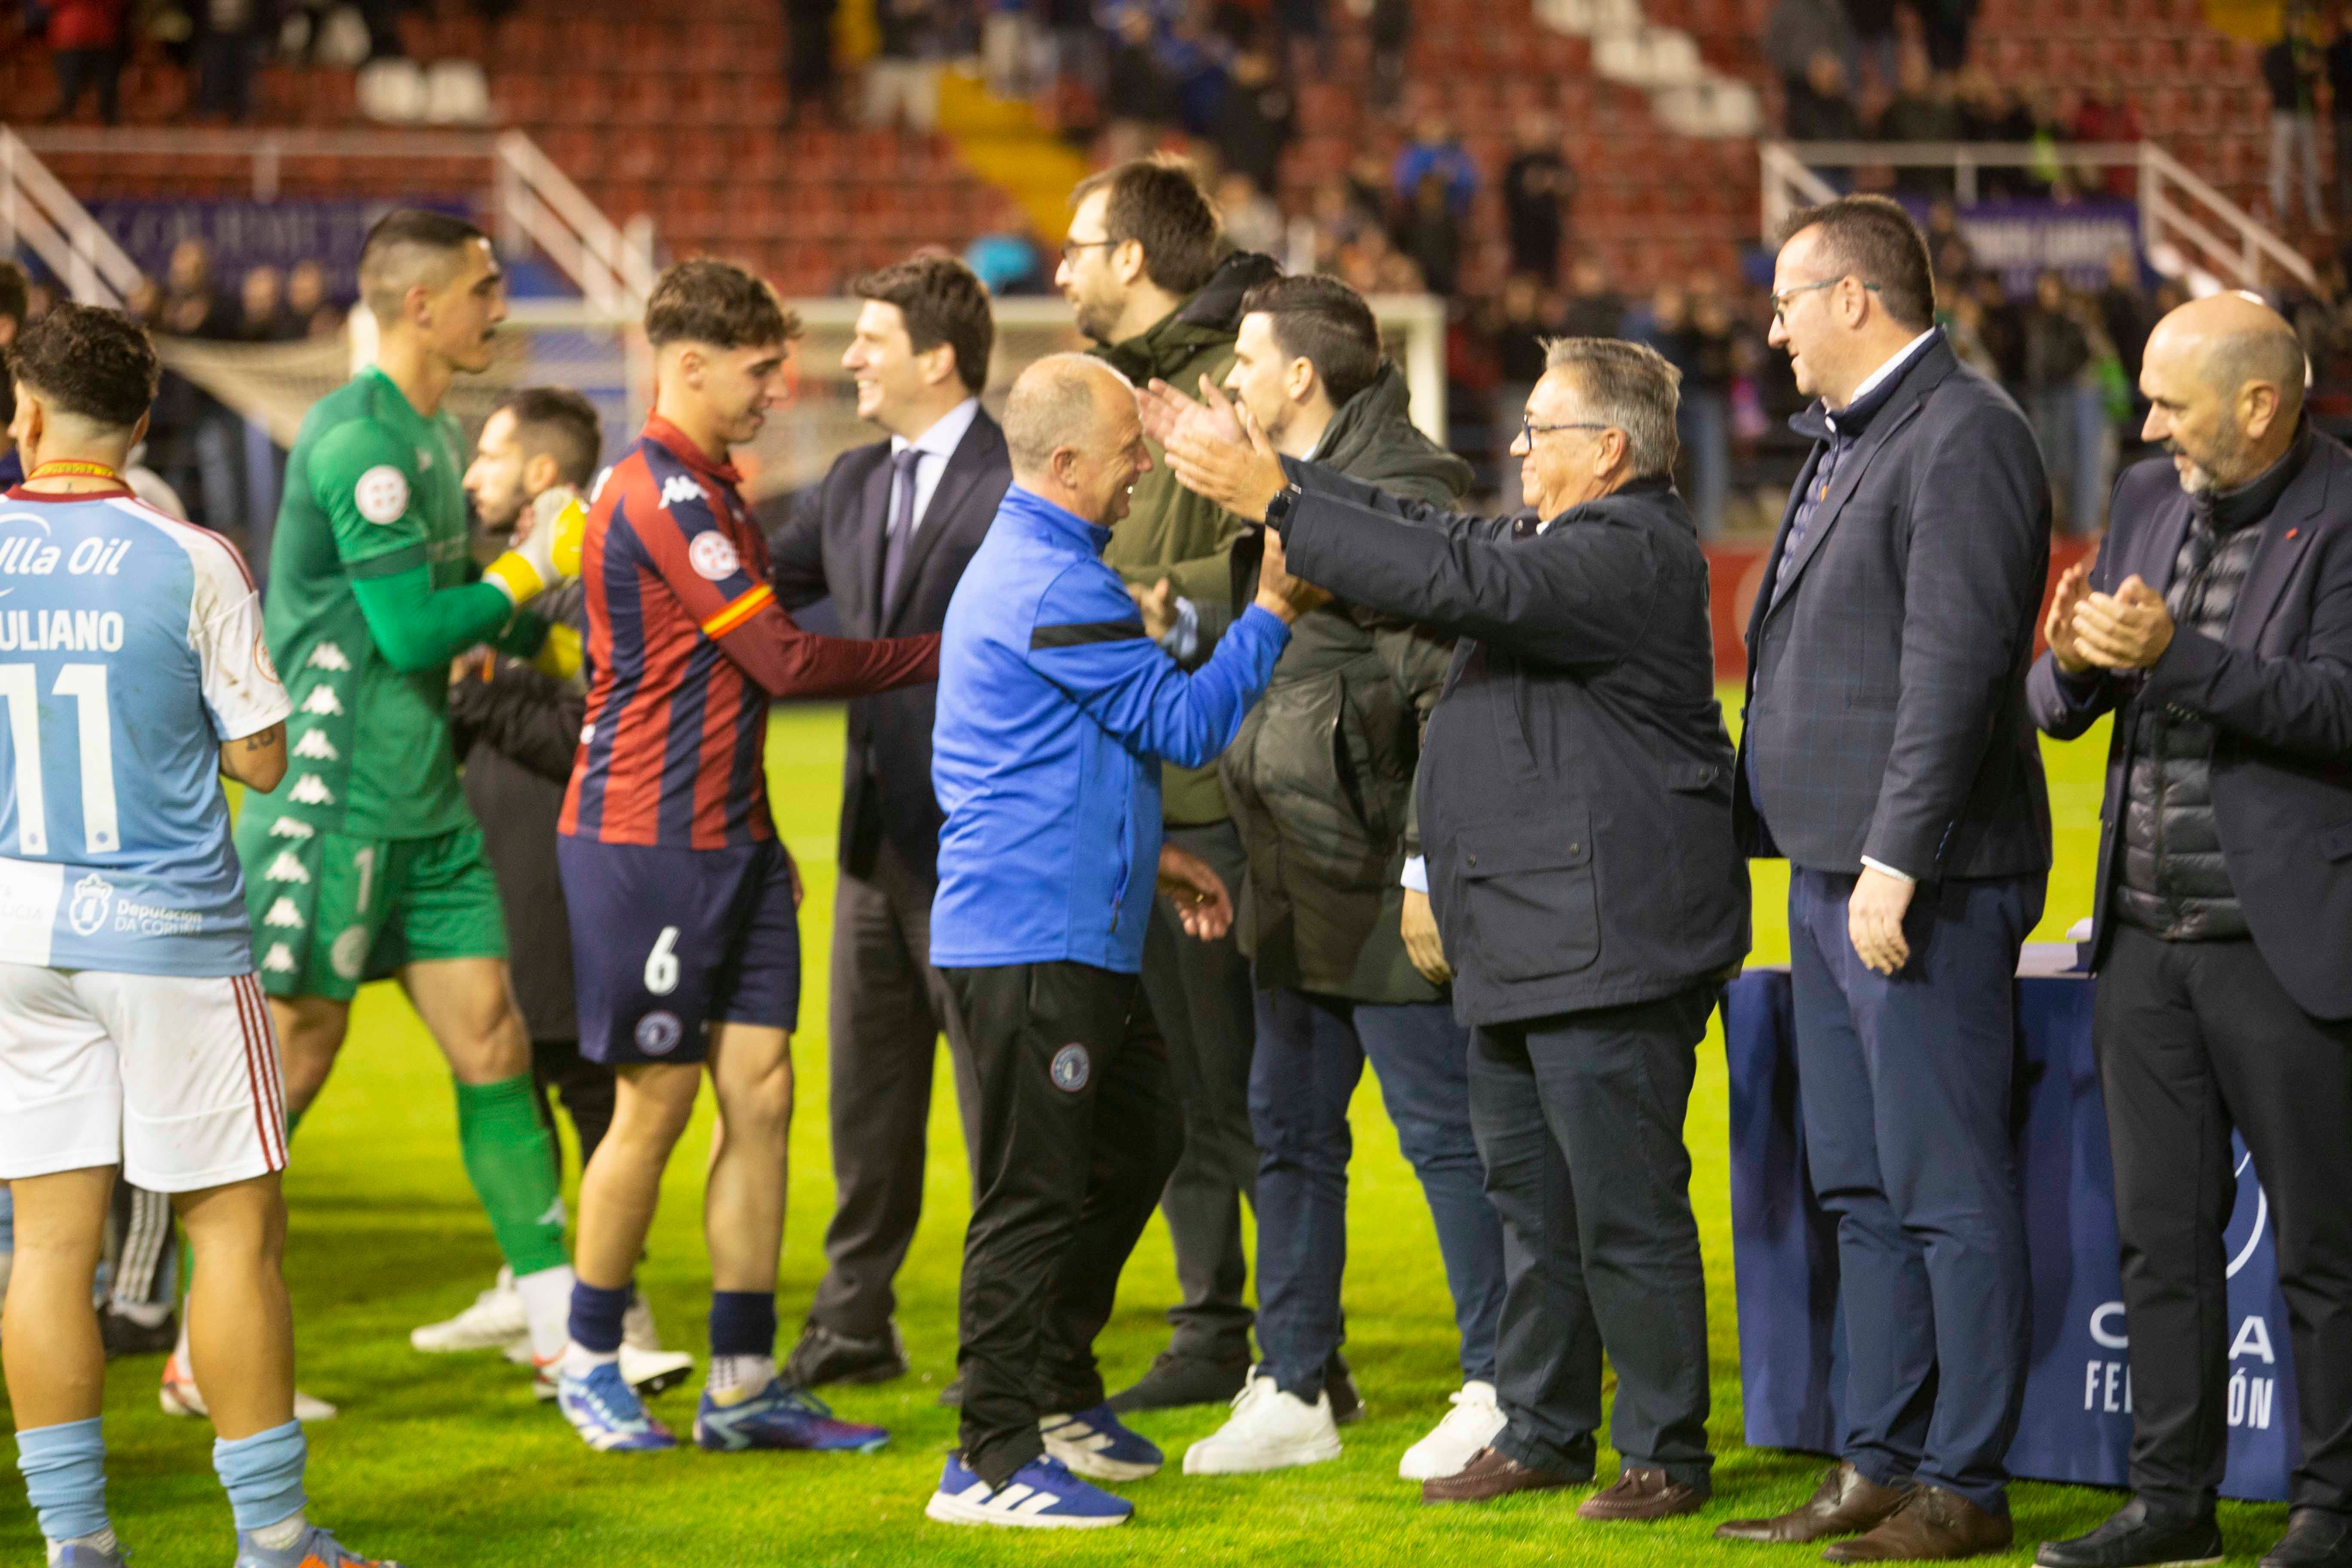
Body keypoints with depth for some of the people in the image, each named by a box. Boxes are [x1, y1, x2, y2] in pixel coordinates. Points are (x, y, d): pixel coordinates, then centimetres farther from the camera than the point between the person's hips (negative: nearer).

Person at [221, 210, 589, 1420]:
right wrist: (538, 564, -9)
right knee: (292, 1061, -3)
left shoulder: (432, 432, 14)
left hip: (426, 804, 9)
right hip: (334, 805, -9)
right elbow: (413, 631, -20)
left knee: (491, 1041, 6)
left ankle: (561, 1327, 10)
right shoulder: (361, 436, -17)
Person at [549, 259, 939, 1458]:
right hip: (645, 845, -9)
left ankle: (744, 1384, 8)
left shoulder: (705, 489, 16)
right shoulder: (659, 493, -15)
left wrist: (759, 839, 16)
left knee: (760, 1093, 4)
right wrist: (942, 651, -7)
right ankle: (590, 1364, 15)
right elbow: (786, 661, -16)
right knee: (656, 1105, -1)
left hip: (726, 841, 9)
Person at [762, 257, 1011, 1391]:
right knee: (867, 1094, 14)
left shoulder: (1019, 488, -12)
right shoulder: (853, 484, 12)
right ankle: (855, 1326, 24)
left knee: (998, 1096, 0)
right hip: (878, 835, 8)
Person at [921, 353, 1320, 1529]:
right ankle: (993, 1460, -5)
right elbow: (1184, 723, -15)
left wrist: (1151, 854, 22)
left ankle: (1059, 1397, 28)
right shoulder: (1052, 585, -17)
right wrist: (1273, 613, -7)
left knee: (1136, 1144, 19)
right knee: (1036, 1190, -8)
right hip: (1034, 935, -11)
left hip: (1076, 930, 11)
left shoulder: (1032, 564, 18)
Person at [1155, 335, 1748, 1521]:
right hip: (1525, 943, 11)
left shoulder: (1631, 552, -16)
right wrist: (1266, 474, 9)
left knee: (1624, 1206, -5)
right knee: (1531, 1198, 16)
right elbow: (1428, 536, 18)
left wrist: (1278, 500, -23)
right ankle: (1542, 1432, 25)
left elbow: (1456, 579, -24)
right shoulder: (1562, 539, 18)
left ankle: (1668, 1453, 3)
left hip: (1605, 942, -11)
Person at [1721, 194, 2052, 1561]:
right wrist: (1832, 857, 18)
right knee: (1861, 1190, 13)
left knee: (1947, 1191, -5)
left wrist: (1894, 864, -22)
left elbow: (1956, 666, -20)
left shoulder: (1963, 436, -13)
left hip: (1921, 882, -11)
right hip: (1834, 873, 11)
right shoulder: (1851, 439, 19)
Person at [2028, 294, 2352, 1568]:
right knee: (2161, 1233, 11)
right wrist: (2069, 663, -11)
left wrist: (2178, 655, -26)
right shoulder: (2148, 500, 12)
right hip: (2146, 939, 7)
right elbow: (2059, 707, 12)